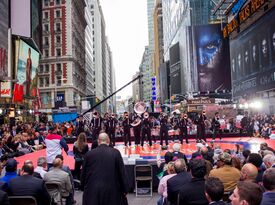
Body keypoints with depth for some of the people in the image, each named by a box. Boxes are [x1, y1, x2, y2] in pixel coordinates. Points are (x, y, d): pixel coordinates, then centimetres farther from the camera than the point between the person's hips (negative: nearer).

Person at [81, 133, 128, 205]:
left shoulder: (89, 154, -1)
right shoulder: (115, 153, -6)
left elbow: (84, 173, 7)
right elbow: (122, 172, -3)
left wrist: (83, 187, 21)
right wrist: (124, 190, 6)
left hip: (92, 191, 1)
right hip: (111, 191, -1)